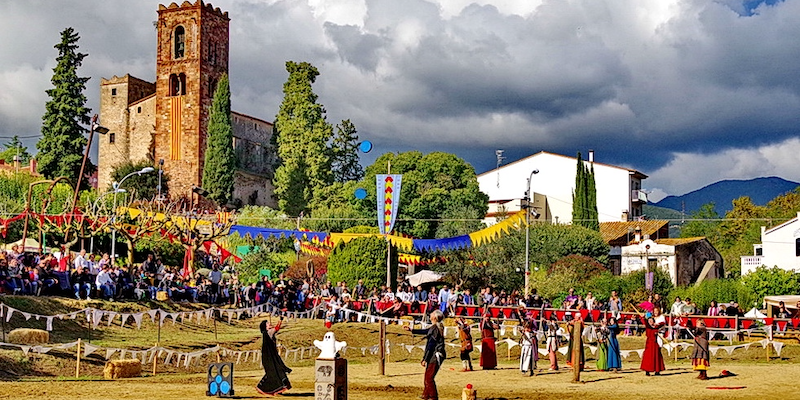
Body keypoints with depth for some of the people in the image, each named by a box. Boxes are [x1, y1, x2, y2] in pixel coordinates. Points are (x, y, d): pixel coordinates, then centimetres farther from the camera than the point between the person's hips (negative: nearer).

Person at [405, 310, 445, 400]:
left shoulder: (434, 329, -19)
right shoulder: (437, 327, 11)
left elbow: (430, 346, -18)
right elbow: (425, 331, 28)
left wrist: (425, 359, -13)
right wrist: (411, 329, 37)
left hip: (434, 356, -10)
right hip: (436, 356, 10)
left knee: (429, 377, -4)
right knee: (427, 376, 20)